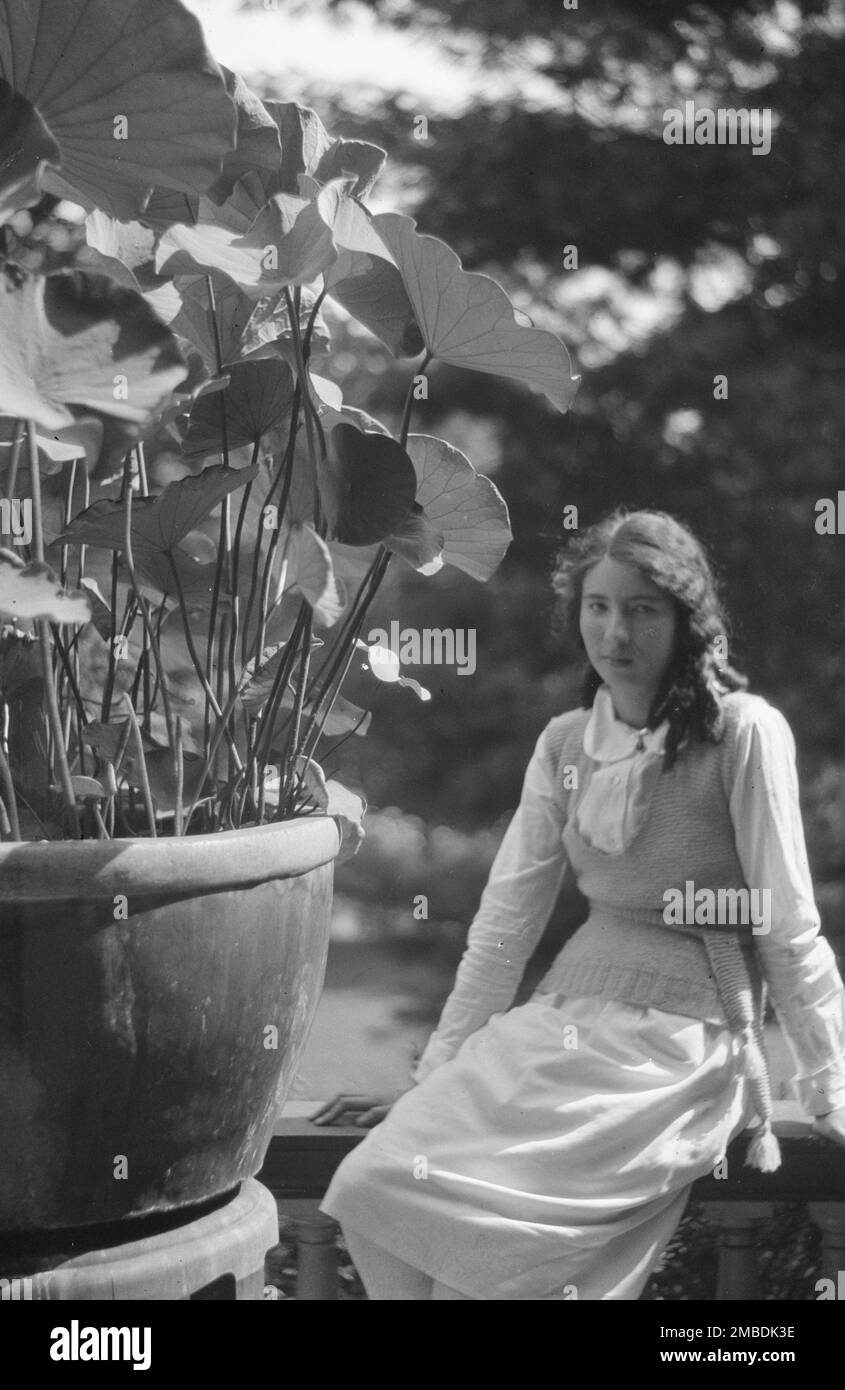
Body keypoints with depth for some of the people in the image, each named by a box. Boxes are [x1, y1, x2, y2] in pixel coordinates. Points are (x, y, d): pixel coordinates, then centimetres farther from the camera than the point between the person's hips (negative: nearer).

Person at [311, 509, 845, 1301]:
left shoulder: (743, 732, -7)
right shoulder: (565, 744, 10)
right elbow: (505, 919, 11)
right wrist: (432, 1079, 9)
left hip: (684, 1039, -5)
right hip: (565, 1016, 6)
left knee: (479, 1218, -26)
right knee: (370, 1189, -17)